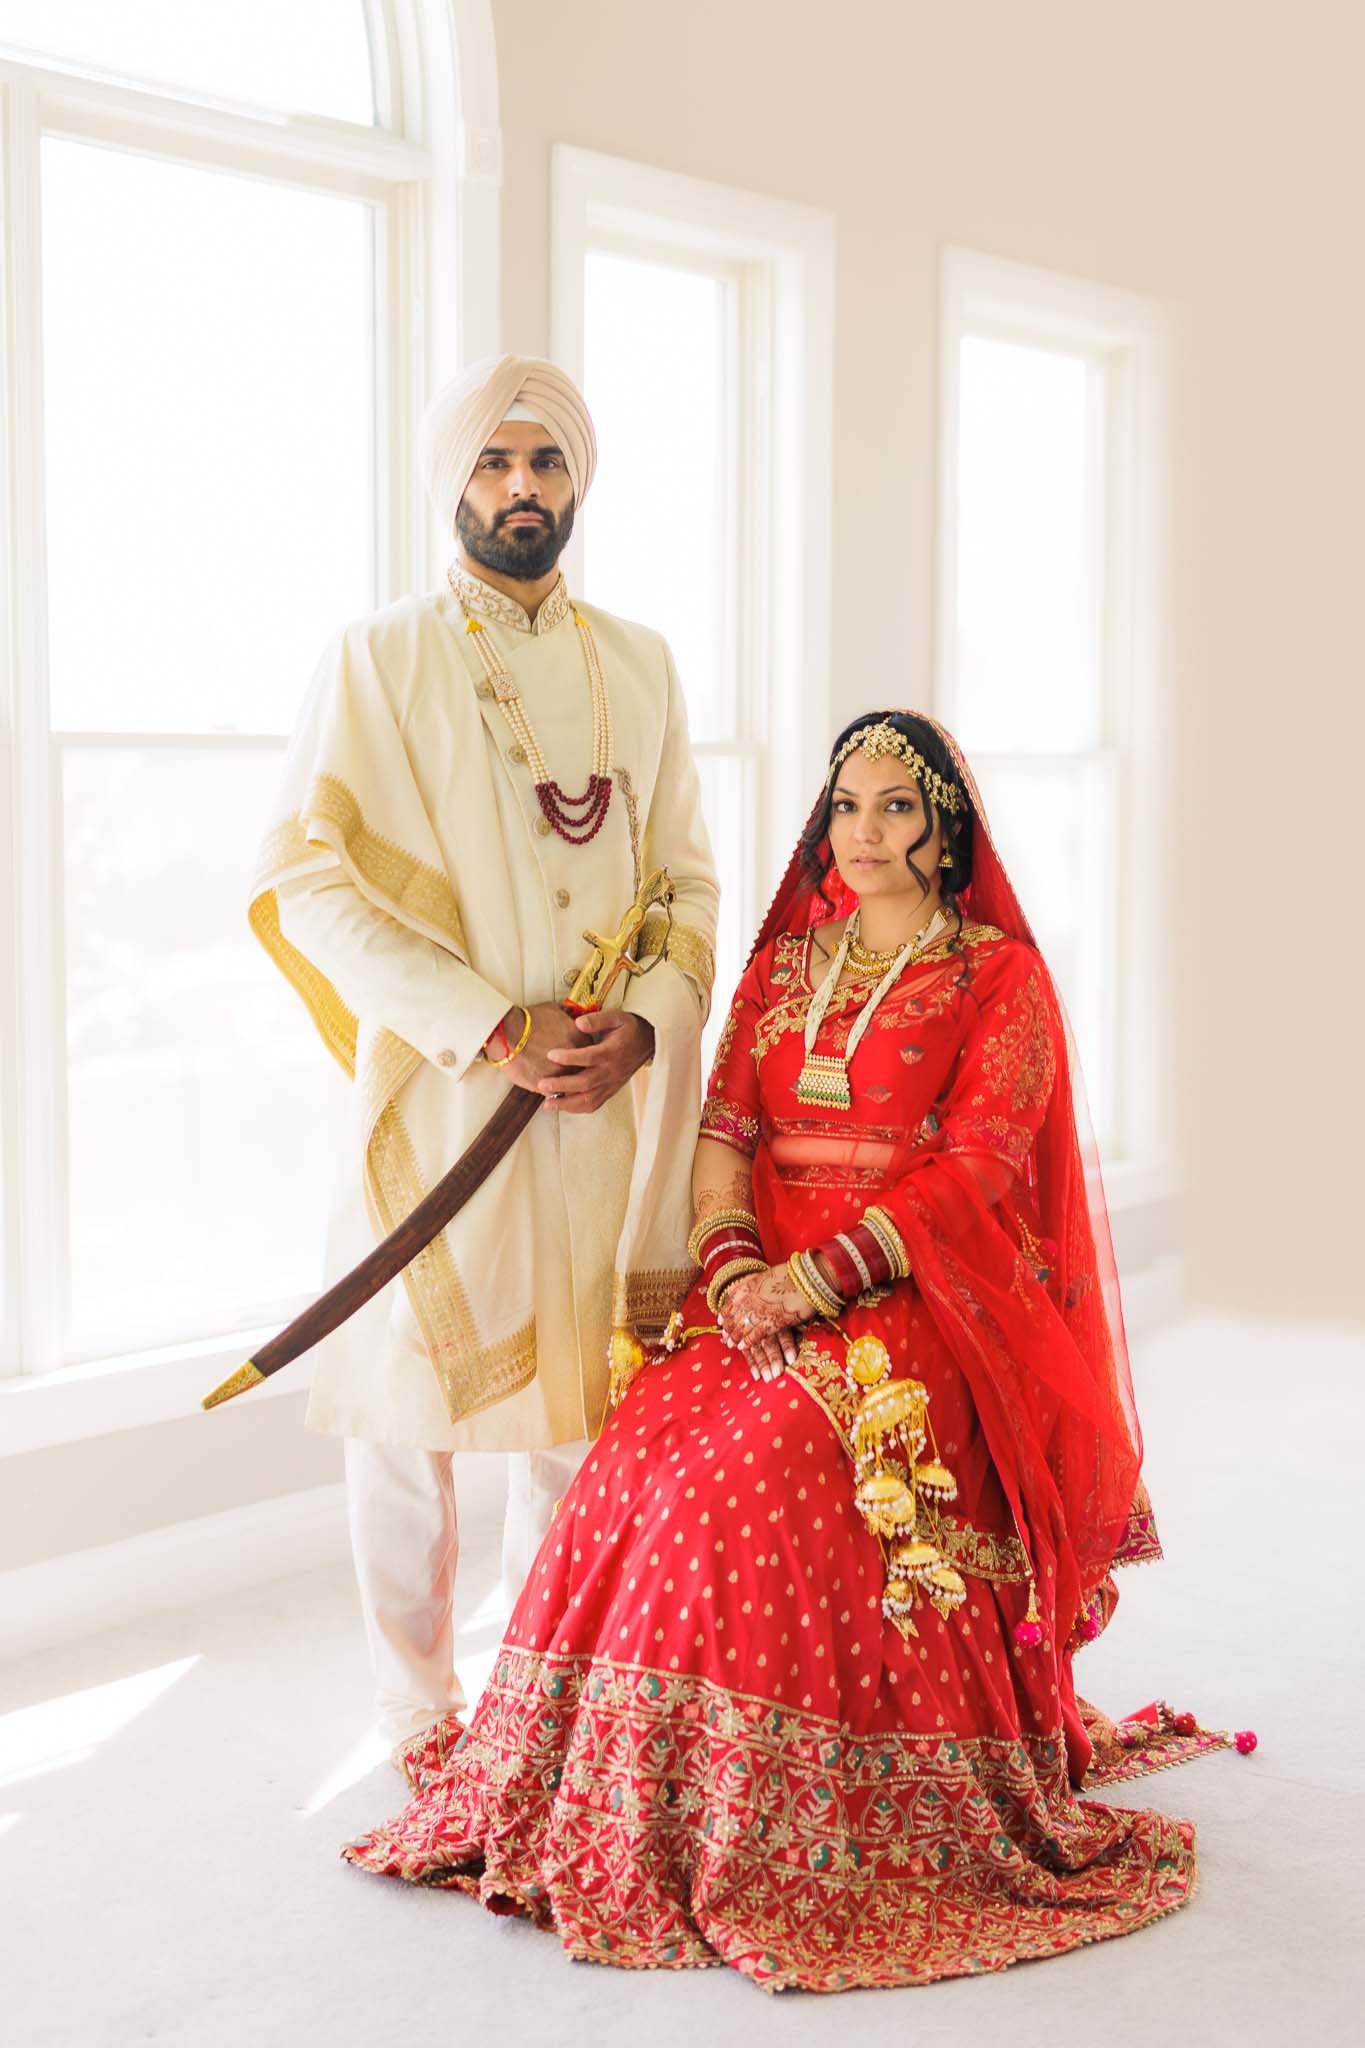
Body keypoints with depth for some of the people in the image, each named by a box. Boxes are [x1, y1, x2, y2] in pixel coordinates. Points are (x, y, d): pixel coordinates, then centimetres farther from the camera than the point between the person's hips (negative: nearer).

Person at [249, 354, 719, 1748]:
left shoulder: (638, 665, 14)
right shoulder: (378, 660, 0)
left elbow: (689, 876, 13)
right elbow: (312, 882, -8)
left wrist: (645, 1022, -7)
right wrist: (492, 1033, -16)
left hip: (609, 1102, 4)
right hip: (435, 1097, -3)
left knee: (581, 1403, 8)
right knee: (413, 1407, 1)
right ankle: (420, 1722, 17)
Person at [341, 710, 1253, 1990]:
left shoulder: (1000, 976, 4)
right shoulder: (783, 964, 19)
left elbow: (973, 1173, -8)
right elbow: (724, 1128, 10)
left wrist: (815, 1278, -18)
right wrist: (733, 1265, -10)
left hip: (925, 1300, -4)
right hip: (764, 1286, 4)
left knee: (776, 1470, -31)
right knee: (649, 1453, -23)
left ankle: (828, 1830, -18)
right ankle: (623, 1814, -13)